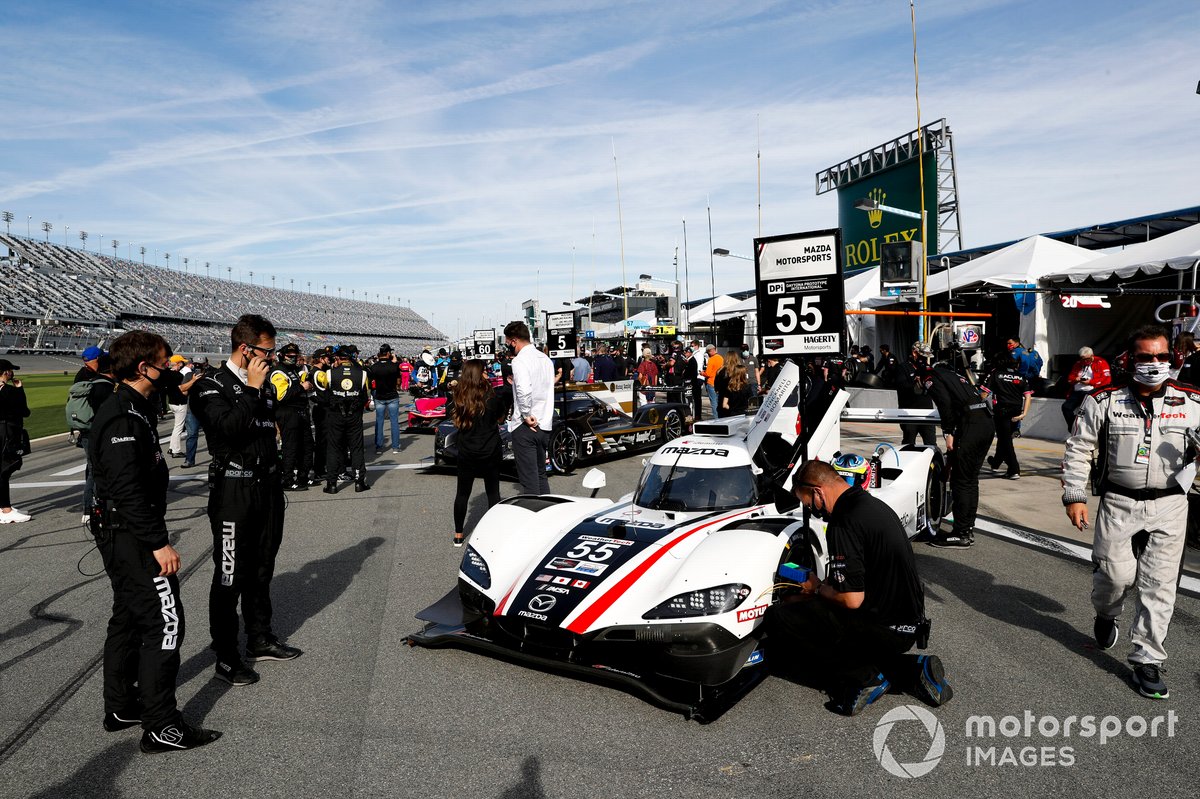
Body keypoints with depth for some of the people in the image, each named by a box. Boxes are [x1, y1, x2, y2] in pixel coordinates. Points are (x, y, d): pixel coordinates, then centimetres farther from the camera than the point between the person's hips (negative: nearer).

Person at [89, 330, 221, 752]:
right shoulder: (123, 419, -21)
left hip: (122, 534, 11)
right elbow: (128, 491, -26)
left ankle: (121, 707, 32)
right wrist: (159, 543, -25)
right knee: (165, 621, -8)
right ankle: (161, 726, -1)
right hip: (131, 534, -11)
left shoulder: (133, 408, 10)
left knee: (128, 618, 19)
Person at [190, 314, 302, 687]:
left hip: (268, 486, 7)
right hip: (233, 489, -7)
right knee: (230, 576, 1)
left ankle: (260, 638, 30)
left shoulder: (263, 386, 13)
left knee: (262, 570, 17)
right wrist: (252, 389, -18)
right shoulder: (212, 386, -8)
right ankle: (226, 656, 12)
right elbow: (227, 426, -26)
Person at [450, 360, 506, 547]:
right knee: (493, 492, 11)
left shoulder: (457, 397, -8)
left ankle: (458, 534, 22)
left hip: (466, 453, 2)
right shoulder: (492, 397, -13)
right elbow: (500, 419, 4)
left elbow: (455, 419, 7)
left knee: (462, 493, 14)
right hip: (490, 452, -1)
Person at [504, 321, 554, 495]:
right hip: (544, 424, 8)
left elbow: (524, 391, -28)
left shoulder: (520, 360, -14)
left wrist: (526, 415, -17)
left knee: (528, 479, -3)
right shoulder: (545, 358, 10)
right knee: (541, 475, 18)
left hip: (525, 427, -8)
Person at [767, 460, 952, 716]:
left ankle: (864, 678, -6)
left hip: (888, 630, -10)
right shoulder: (873, 504, 9)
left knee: (778, 617, -16)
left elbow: (852, 599, -22)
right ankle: (911, 669, 15)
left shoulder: (844, 523, -21)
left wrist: (817, 589, -4)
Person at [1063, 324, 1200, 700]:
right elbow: (1078, 448, 2)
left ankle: (1147, 660, 14)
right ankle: (1106, 615, 35)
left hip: (1170, 506, 1)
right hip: (1119, 503, -1)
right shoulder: (1104, 401, -1)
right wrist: (1074, 495, -4)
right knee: (1116, 574, 0)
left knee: (1159, 585, 2)